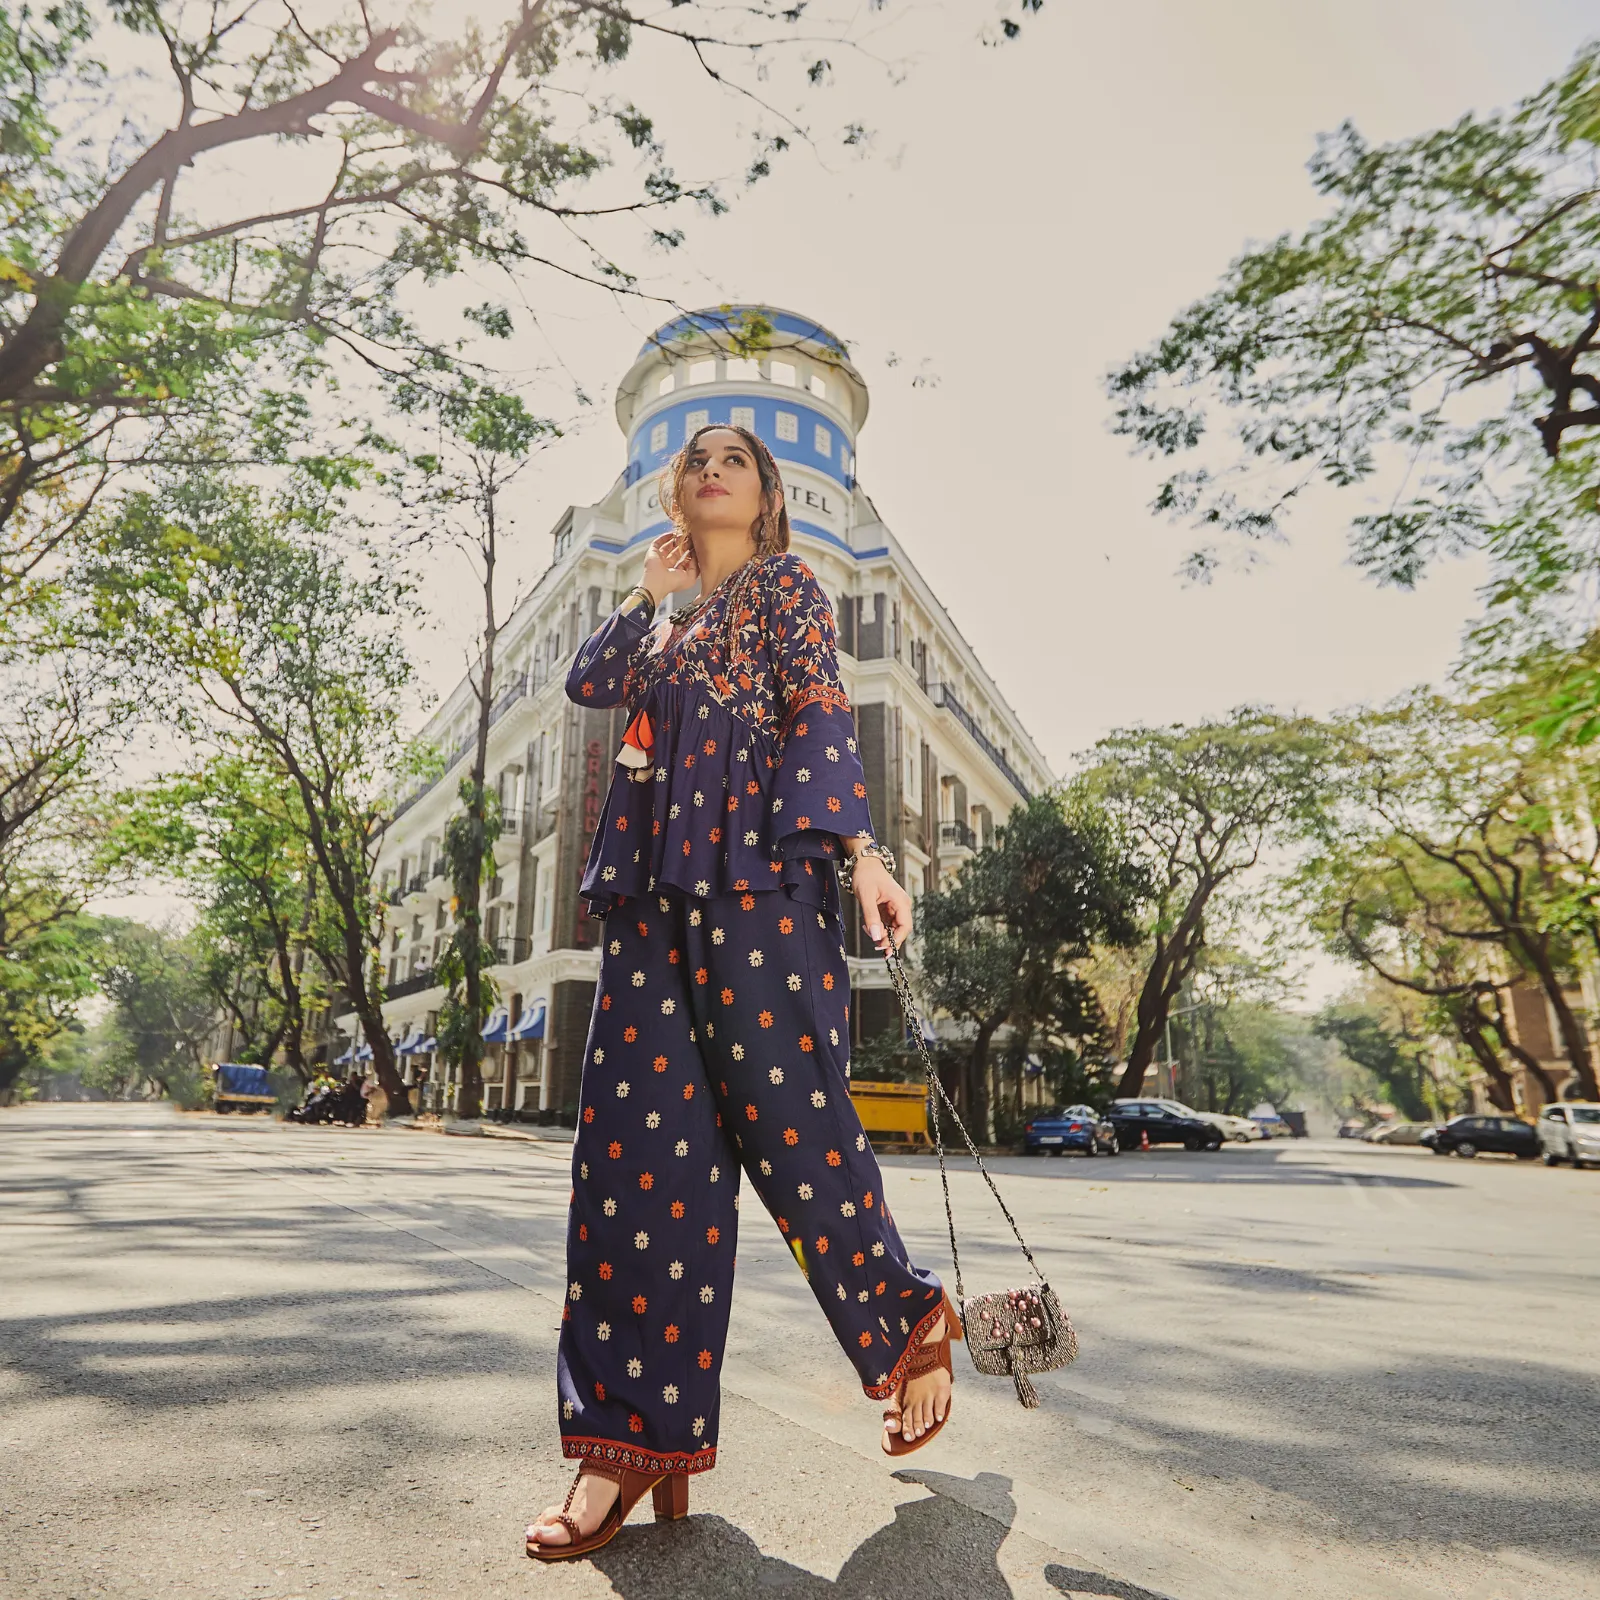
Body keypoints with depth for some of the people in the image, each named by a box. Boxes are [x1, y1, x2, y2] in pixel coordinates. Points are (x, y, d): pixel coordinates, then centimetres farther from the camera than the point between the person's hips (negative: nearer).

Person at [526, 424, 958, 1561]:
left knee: (786, 1115, -5)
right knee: (641, 1139, -2)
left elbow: (822, 712, -4)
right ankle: (640, 1434, 4)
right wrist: (648, 593, 16)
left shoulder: (784, 585, 10)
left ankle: (910, 1324, 20)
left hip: (754, 873, -6)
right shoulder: (668, 627, 29)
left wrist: (859, 849, -17)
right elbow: (591, 682, 15)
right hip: (657, 882, 6)